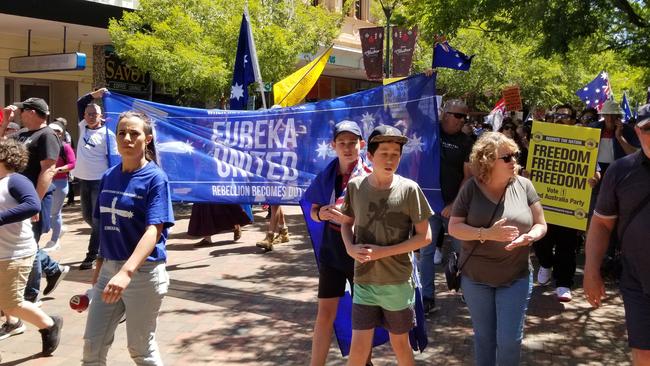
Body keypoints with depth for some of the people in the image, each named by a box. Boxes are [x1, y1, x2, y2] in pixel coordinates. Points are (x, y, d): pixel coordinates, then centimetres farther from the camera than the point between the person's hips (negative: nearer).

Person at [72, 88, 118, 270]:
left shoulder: (107, 134, -9)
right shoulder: (83, 127, 9)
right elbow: (80, 103, 16)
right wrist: (94, 94, 0)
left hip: (100, 181, -7)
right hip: (83, 180, 7)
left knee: (97, 219, -5)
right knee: (87, 216, 15)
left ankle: (91, 255, -1)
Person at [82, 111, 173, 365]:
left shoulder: (155, 179, -13)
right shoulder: (109, 177, 6)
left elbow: (153, 230, -24)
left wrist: (127, 271, -37)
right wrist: (100, 266, 16)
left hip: (143, 271, -6)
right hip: (109, 269, 6)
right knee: (92, 344, 11)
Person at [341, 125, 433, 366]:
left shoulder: (409, 189, -11)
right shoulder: (355, 186, -4)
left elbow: (424, 237, -8)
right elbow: (346, 223, 12)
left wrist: (383, 251, -16)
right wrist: (350, 247, -9)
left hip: (398, 282, -1)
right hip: (364, 281, 1)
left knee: (399, 342, 15)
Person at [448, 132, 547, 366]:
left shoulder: (523, 185, -5)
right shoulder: (471, 188, -8)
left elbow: (540, 225, 1)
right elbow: (454, 227, -9)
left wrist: (529, 237, -22)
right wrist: (487, 234, -23)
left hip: (516, 277, 0)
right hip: (476, 277, 0)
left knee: (510, 339, 2)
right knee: (483, 337, 15)